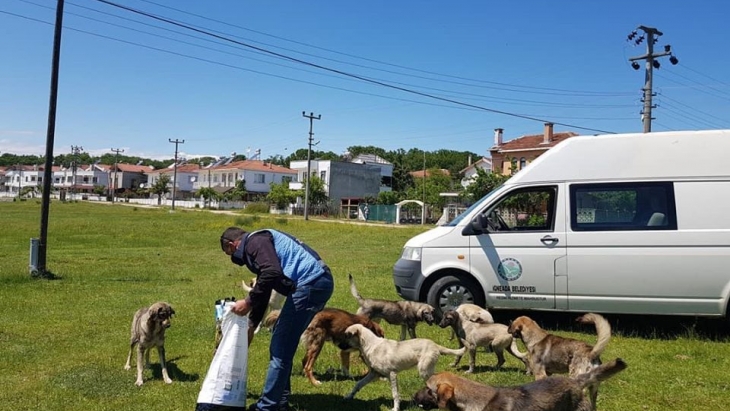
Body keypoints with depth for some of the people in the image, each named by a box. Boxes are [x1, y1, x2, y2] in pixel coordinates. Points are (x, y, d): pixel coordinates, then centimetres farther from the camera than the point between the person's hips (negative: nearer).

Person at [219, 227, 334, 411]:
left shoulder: (254, 241, -5)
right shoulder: (259, 243, 26)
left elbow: (272, 273, -23)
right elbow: (263, 289, 33)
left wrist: (248, 302, -11)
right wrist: (251, 326, 37)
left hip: (310, 283, -10)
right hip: (317, 282, 10)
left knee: (280, 348, -2)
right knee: (282, 343, 19)